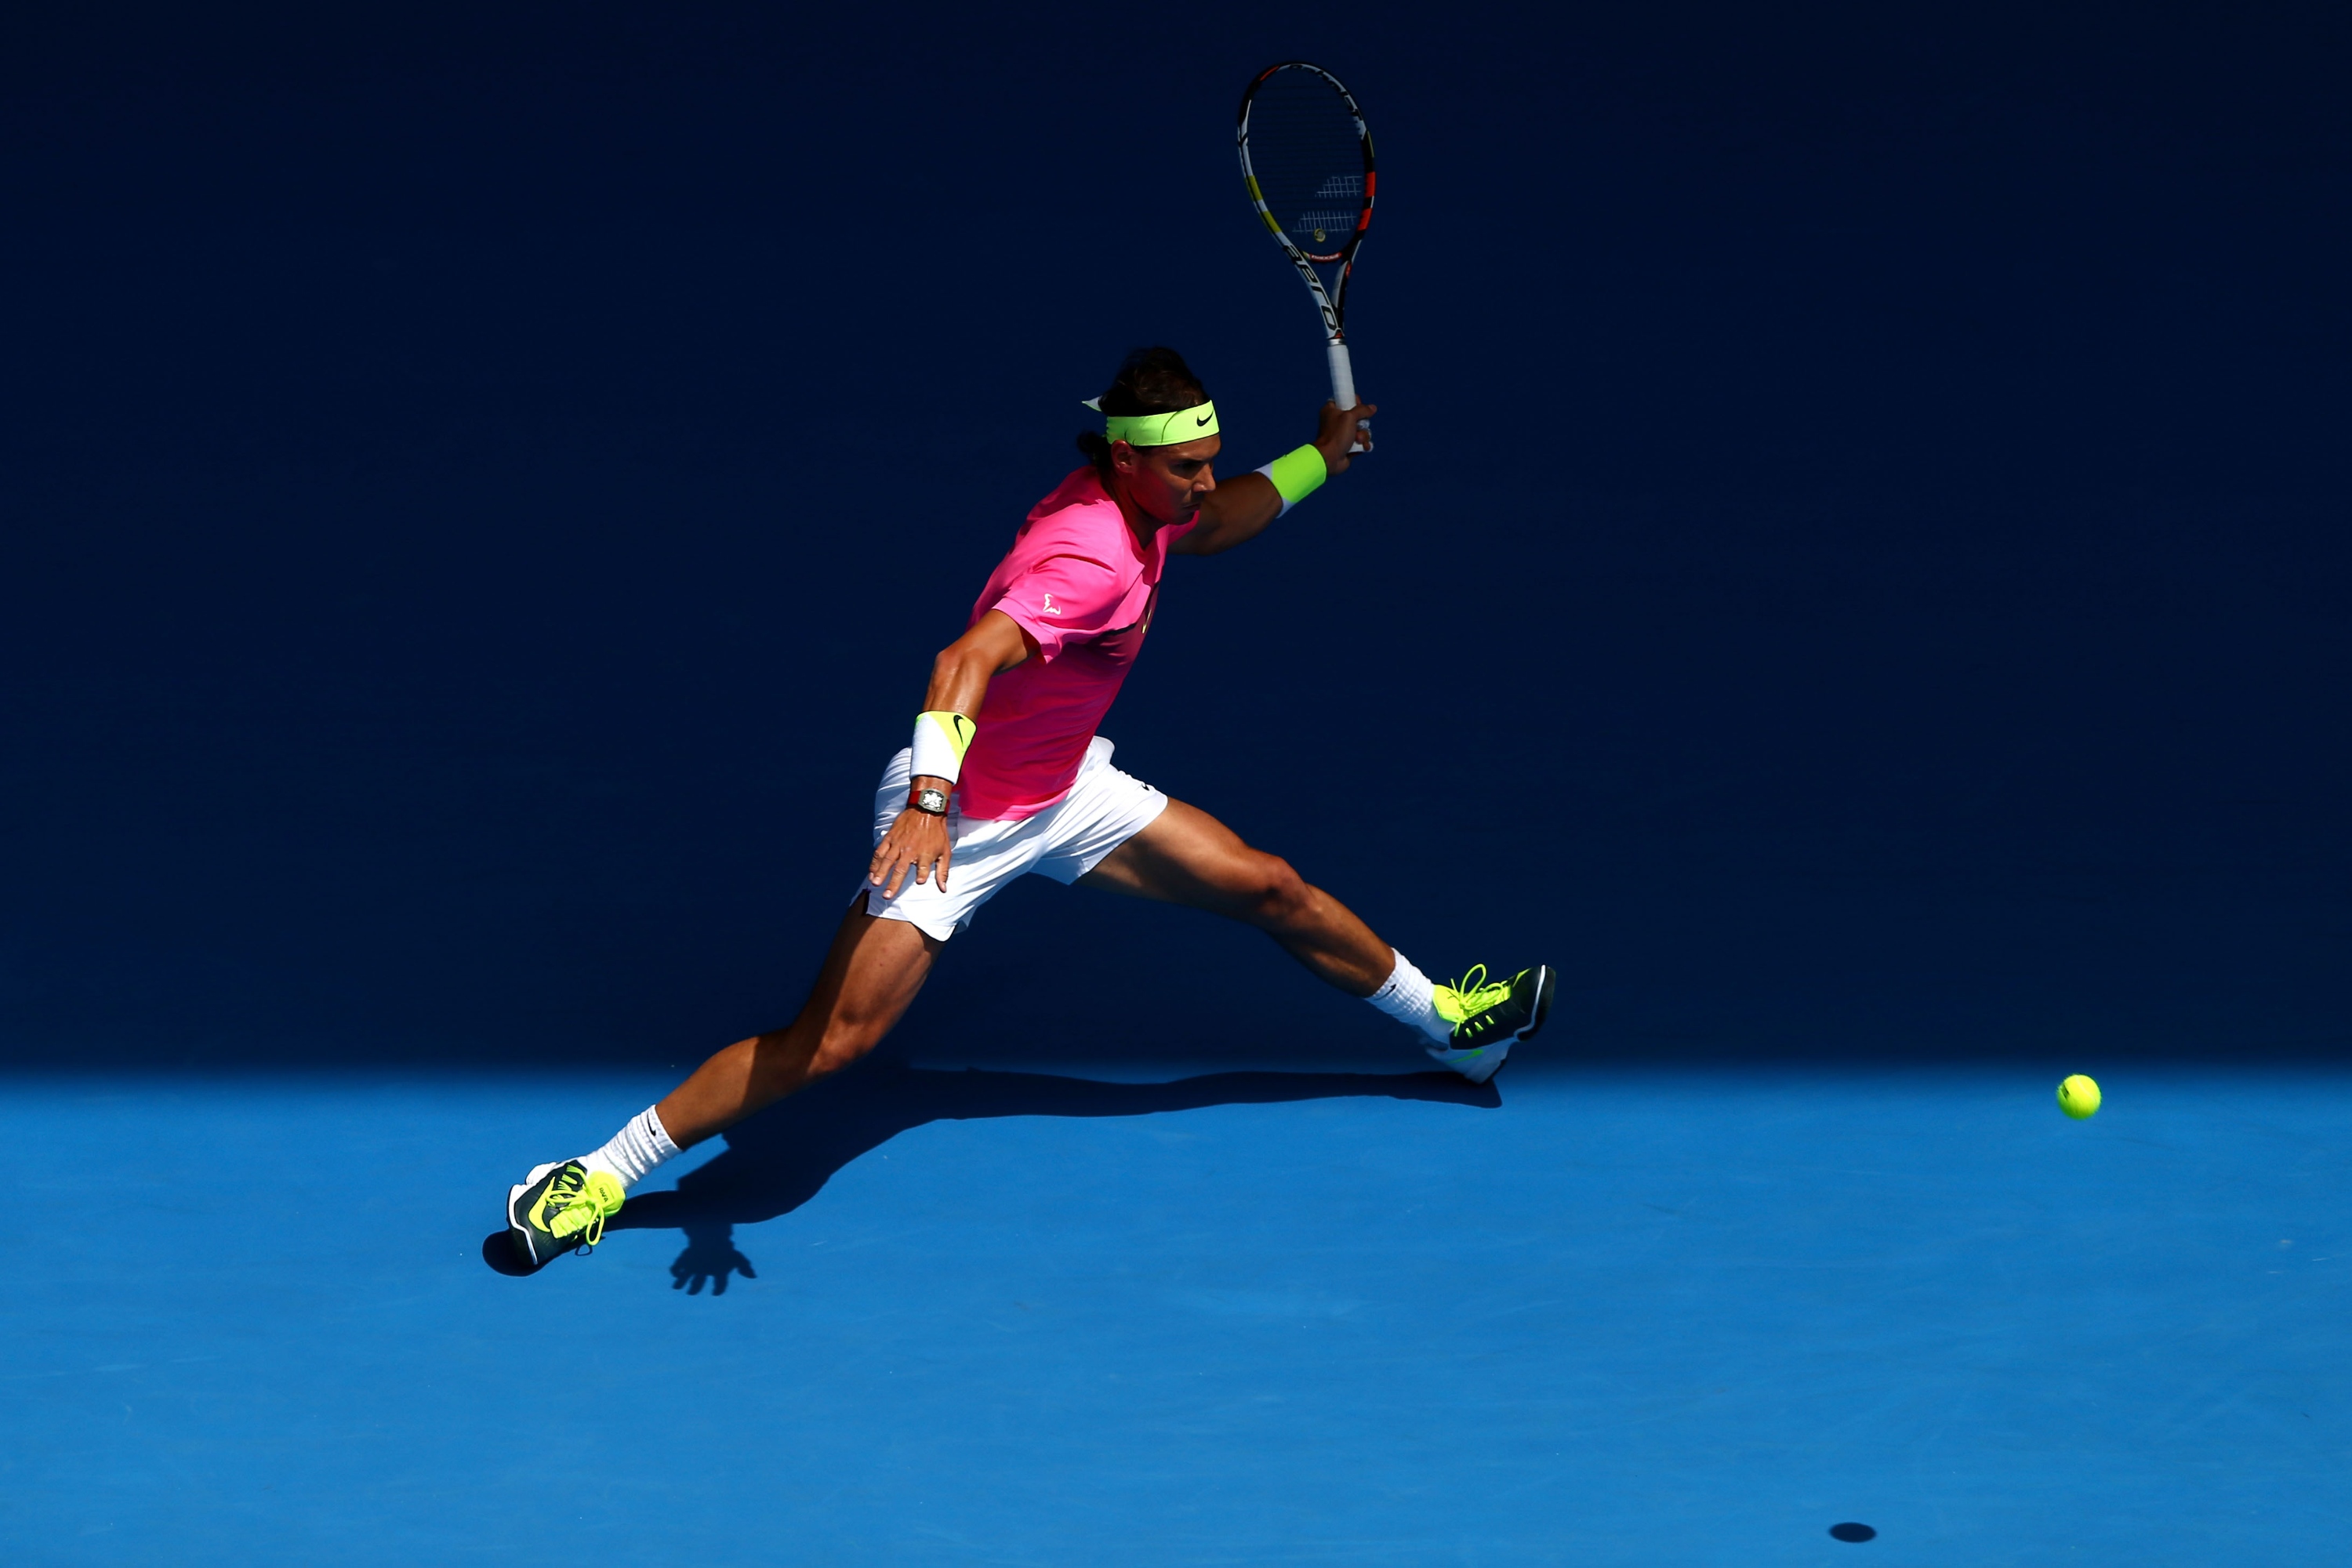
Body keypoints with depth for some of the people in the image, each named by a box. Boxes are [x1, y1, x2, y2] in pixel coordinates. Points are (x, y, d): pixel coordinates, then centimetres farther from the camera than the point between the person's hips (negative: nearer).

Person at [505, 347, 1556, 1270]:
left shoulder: (1141, 506, -3)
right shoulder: (1092, 559, -32)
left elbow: (1205, 529, 24)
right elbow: (966, 662, -47)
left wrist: (1315, 460, 19)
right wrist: (929, 800, -61)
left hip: (1065, 790, 9)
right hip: (957, 812, -9)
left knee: (1268, 887, 11)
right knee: (836, 1035, -16)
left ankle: (1445, 1022, 35)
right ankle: (599, 1177, -7)